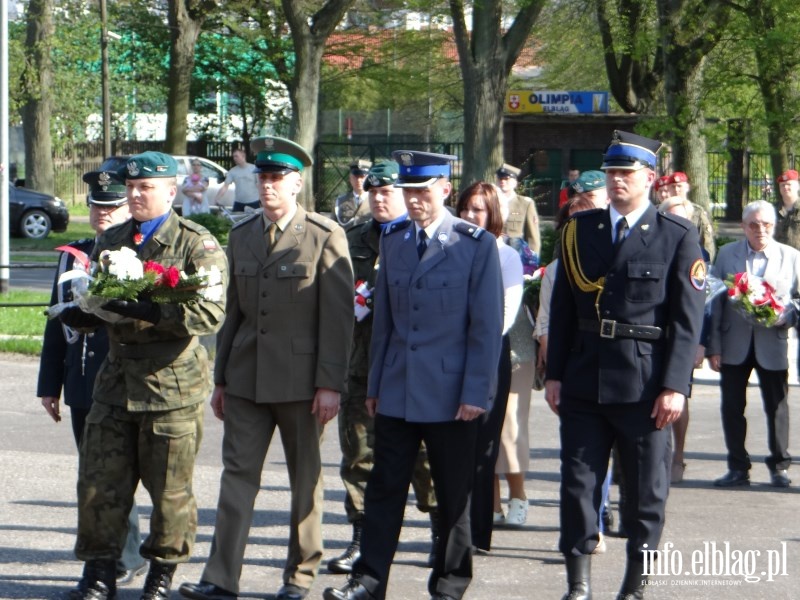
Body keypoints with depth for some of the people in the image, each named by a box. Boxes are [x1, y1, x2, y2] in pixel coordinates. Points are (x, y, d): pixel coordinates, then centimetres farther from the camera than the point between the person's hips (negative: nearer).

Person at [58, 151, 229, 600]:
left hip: (172, 384, -5)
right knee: (100, 483, 3)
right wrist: (79, 313, -7)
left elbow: (210, 313, -19)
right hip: (116, 380, 5)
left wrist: (145, 310, -29)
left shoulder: (197, 245, -6)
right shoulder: (111, 241, 13)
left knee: (170, 488, 5)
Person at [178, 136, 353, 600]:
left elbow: (339, 315, -9)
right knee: (238, 474, 0)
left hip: (300, 380, -4)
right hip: (247, 379, 4)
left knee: (306, 479, 7)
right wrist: (221, 378, 13)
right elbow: (234, 311, 15)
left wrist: (330, 385, -13)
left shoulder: (325, 237, -6)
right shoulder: (242, 236, 11)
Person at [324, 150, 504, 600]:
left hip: (450, 394, -4)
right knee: (385, 488, 3)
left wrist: (476, 393, -12)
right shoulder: (393, 242, 10)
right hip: (397, 392, 4)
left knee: (454, 496, 6)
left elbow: (487, 326, -7)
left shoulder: (476, 245, -5)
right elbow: (384, 319, 14)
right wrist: (375, 384, 12)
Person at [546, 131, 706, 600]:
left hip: (645, 387, -3)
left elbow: (688, 320, -6)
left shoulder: (678, 237, -2)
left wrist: (675, 386, -12)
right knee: (578, 484, 3)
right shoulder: (580, 230, 9)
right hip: (584, 383, 3)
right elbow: (562, 309, 10)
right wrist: (555, 374, 5)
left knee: (646, 492, 5)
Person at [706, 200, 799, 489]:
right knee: (732, 406, 3)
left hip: (772, 344, -1)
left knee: (777, 406, 5)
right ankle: (738, 468, 14)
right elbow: (715, 301, 4)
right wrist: (713, 346, -1)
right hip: (735, 345, 1)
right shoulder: (727, 254, 5)